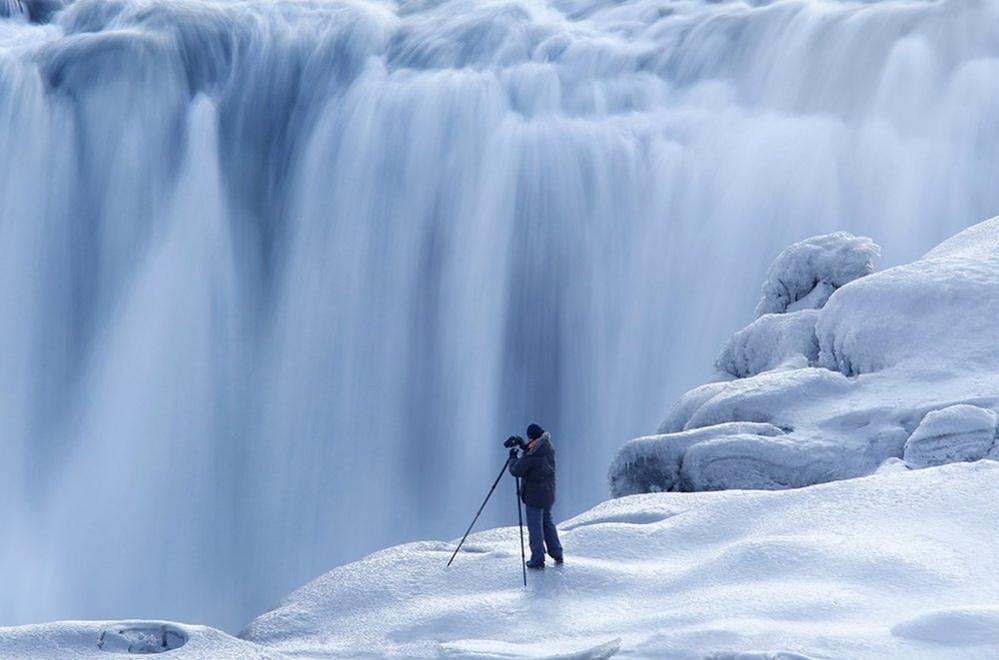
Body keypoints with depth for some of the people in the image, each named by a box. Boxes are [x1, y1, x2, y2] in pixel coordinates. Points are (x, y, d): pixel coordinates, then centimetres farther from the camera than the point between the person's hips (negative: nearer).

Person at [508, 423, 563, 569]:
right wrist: (523, 446, 6)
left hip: (534, 496, -8)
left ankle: (538, 559, 4)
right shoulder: (548, 448, 0)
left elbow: (516, 471, -18)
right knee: (547, 522, 21)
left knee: (535, 527, 1)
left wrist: (513, 457, -2)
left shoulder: (532, 455, -24)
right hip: (548, 493, 8)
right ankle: (557, 553, 26)